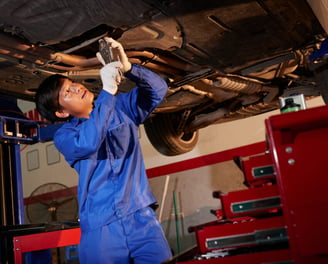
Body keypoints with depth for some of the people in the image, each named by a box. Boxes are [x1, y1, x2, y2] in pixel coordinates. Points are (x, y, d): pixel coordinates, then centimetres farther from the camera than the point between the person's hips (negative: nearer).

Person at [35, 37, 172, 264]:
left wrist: (127, 67, -15)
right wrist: (108, 91, -22)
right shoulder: (64, 136, 2)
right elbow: (87, 143, -20)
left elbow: (158, 89, 3)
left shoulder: (120, 107, 13)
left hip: (141, 216, 2)